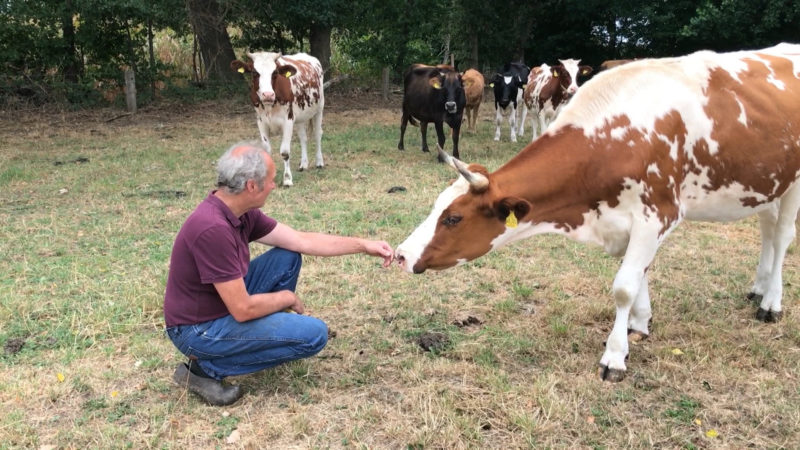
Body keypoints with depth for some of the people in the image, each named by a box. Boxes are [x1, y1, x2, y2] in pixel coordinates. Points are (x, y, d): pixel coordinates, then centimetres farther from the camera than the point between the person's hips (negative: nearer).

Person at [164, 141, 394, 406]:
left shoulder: (241, 213, -3)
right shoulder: (213, 228, -31)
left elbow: (303, 241, 5)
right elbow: (243, 310, -28)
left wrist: (364, 245, 6)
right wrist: (287, 298, -9)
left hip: (226, 304, 9)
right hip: (200, 330, -9)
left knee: (287, 257, 6)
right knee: (314, 334, -10)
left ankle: (275, 329, 19)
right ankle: (206, 368, -4)